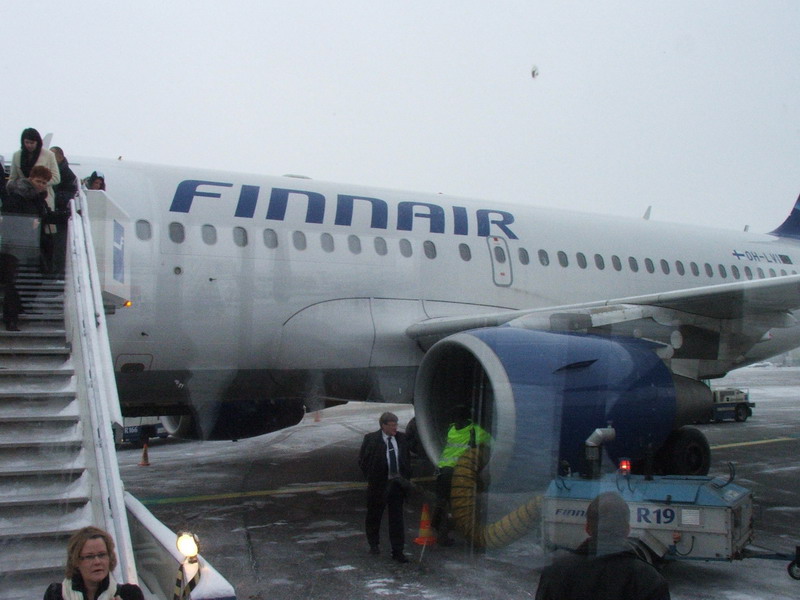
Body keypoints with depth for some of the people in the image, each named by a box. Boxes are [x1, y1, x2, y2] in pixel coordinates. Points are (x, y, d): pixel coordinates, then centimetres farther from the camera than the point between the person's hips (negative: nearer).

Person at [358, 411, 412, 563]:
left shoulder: (402, 438, 4)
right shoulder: (371, 439, -7)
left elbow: (407, 458, 16)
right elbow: (362, 460, 1)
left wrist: (407, 476, 8)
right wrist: (370, 477, -3)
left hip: (398, 483, 2)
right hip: (378, 483, -2)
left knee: (397, 518, 2)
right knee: (374, 515, 12)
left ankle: (397, 551, 7)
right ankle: (374, 544, 34)